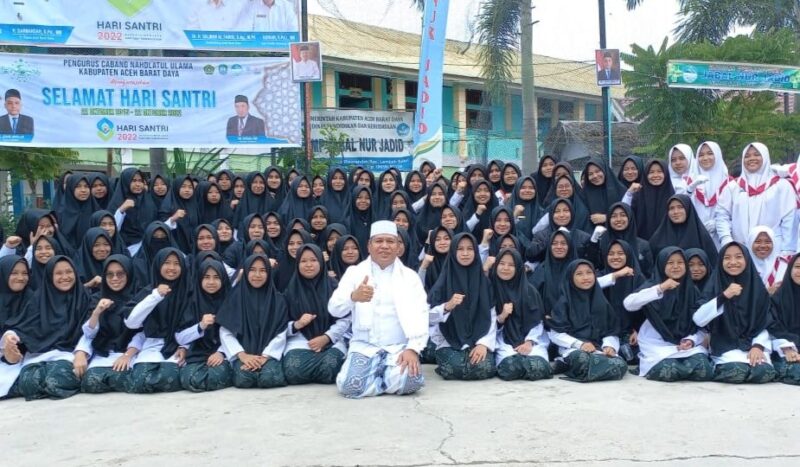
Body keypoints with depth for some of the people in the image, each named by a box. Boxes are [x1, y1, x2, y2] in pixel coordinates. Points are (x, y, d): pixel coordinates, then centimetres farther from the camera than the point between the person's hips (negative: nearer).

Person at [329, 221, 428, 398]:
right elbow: (334, 309, -6)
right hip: (364, 345, 0)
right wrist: (353, 296, -30)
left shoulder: (410, 276, 6)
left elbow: (419, 315, -4)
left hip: (399, 346, 0)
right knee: (350, 385, -27)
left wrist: (413, 348, -21)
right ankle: (383, 374, 4)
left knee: (408, 381, -29)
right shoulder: (354, 272, 5)